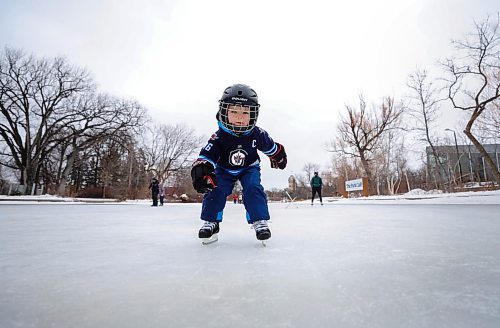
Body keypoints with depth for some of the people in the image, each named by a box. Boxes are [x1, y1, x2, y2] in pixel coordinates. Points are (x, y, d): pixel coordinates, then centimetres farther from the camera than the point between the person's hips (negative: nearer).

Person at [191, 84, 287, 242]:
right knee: (216, 189, -17)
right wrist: (201, 172, -54)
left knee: (253, 188, -22)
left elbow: (271, 147, -2)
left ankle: (260, 221, -10)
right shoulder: (219, 137, -29)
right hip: (224, 169, 0)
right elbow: (206, 156, -34)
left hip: (249, 167, 1)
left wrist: (279, 156, 14)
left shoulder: (257, 134, -23)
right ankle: (211, 221, 1)